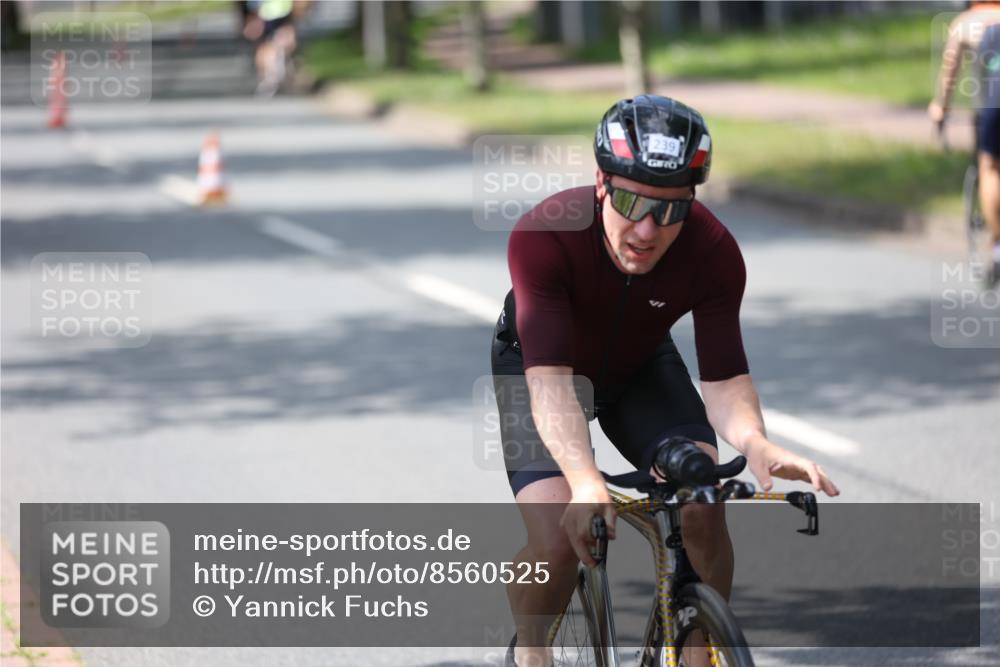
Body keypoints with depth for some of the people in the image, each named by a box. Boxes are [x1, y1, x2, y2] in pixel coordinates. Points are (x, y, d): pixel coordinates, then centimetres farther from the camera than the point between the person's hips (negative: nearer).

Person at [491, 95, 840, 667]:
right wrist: (584, 480, -60)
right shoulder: (544, 235, -39)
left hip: (640, 364, 2)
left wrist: (755, 444, -51)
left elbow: (724, 375, -28)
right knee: (558, 543, -21)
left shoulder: (713, 251, -31)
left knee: (703, 508, -21)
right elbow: (550, 376, -45)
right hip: (537, 361, -2)